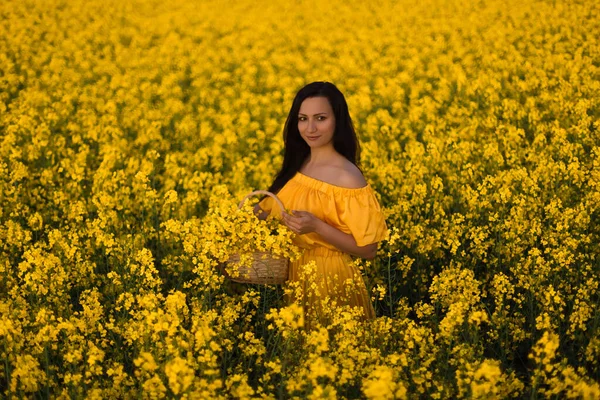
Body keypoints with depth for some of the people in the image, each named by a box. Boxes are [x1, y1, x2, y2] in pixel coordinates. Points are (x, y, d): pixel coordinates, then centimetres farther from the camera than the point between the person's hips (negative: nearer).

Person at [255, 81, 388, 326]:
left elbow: (367, 250, -17)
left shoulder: (347, 177, -19)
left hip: (329, 281, -7)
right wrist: (261, 213, -4)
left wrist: (316, 226, -27)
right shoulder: (296, 165, 2)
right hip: (292, 276, 7)